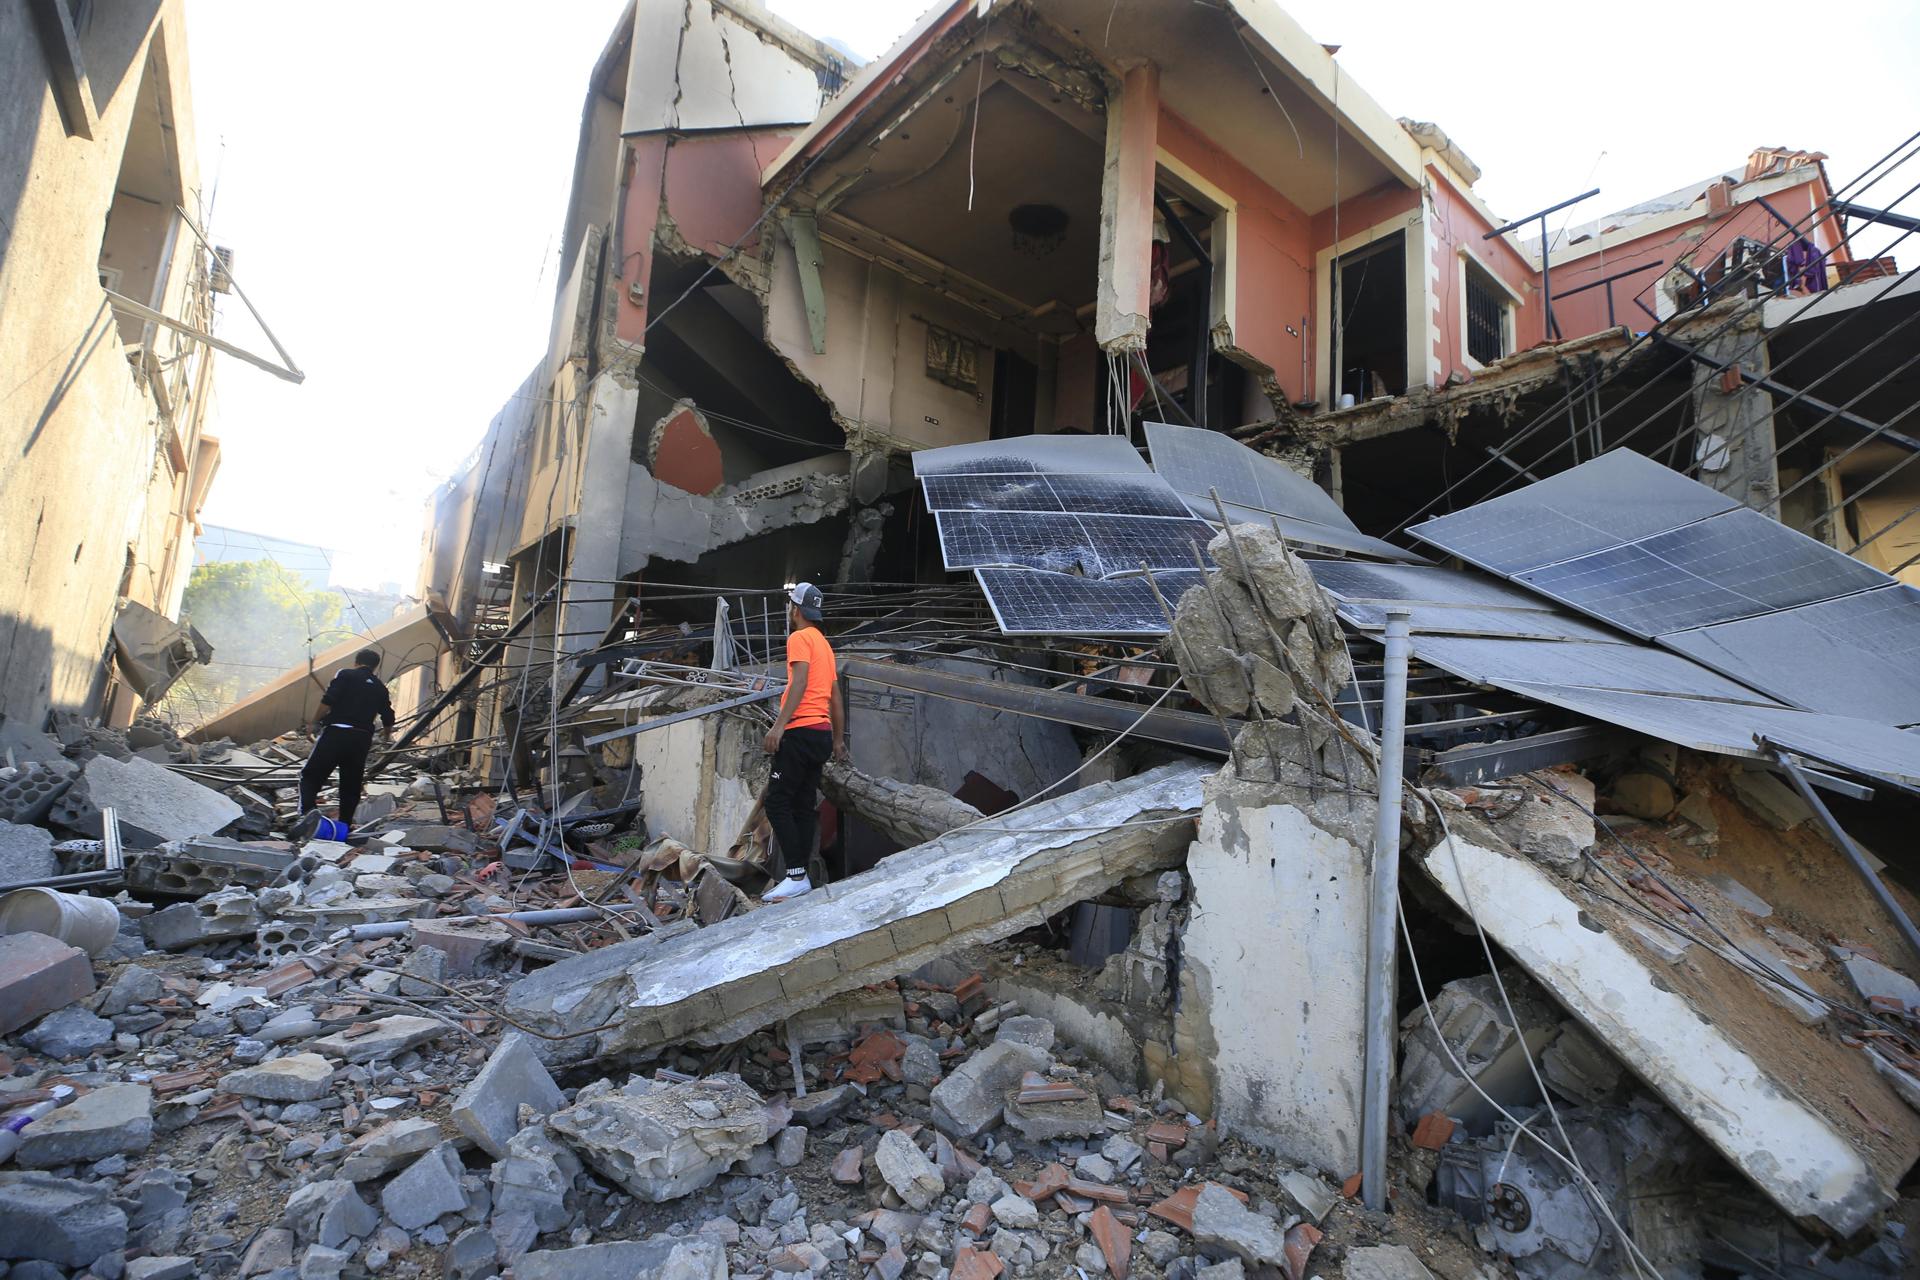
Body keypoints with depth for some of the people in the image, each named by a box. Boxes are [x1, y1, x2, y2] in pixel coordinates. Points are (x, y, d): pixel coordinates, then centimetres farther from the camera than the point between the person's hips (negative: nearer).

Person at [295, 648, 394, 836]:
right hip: (362, 739, 4)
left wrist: (315, 721, 5)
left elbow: (328, 701, -10)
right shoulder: (380, 687, 16)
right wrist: (387, 732, 41)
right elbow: (388, 720, 19)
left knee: (310, 776, 1)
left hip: (336, 732, -4)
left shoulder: (345, 674, 4)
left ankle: (309, 810, -24)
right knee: (351, 785, 14)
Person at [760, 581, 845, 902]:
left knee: (777, 803, -9)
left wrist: (778, 726, -25)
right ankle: (799, 877, 8)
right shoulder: (824, 643, 23)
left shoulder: (799, 638, -3)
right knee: (804, 807, 8)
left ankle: (795, 876, -14)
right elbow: (835, 697, 24)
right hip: (822, 733, 9)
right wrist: (838, 740, 28)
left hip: (801, 731, -9)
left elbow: (800, 682, -19)